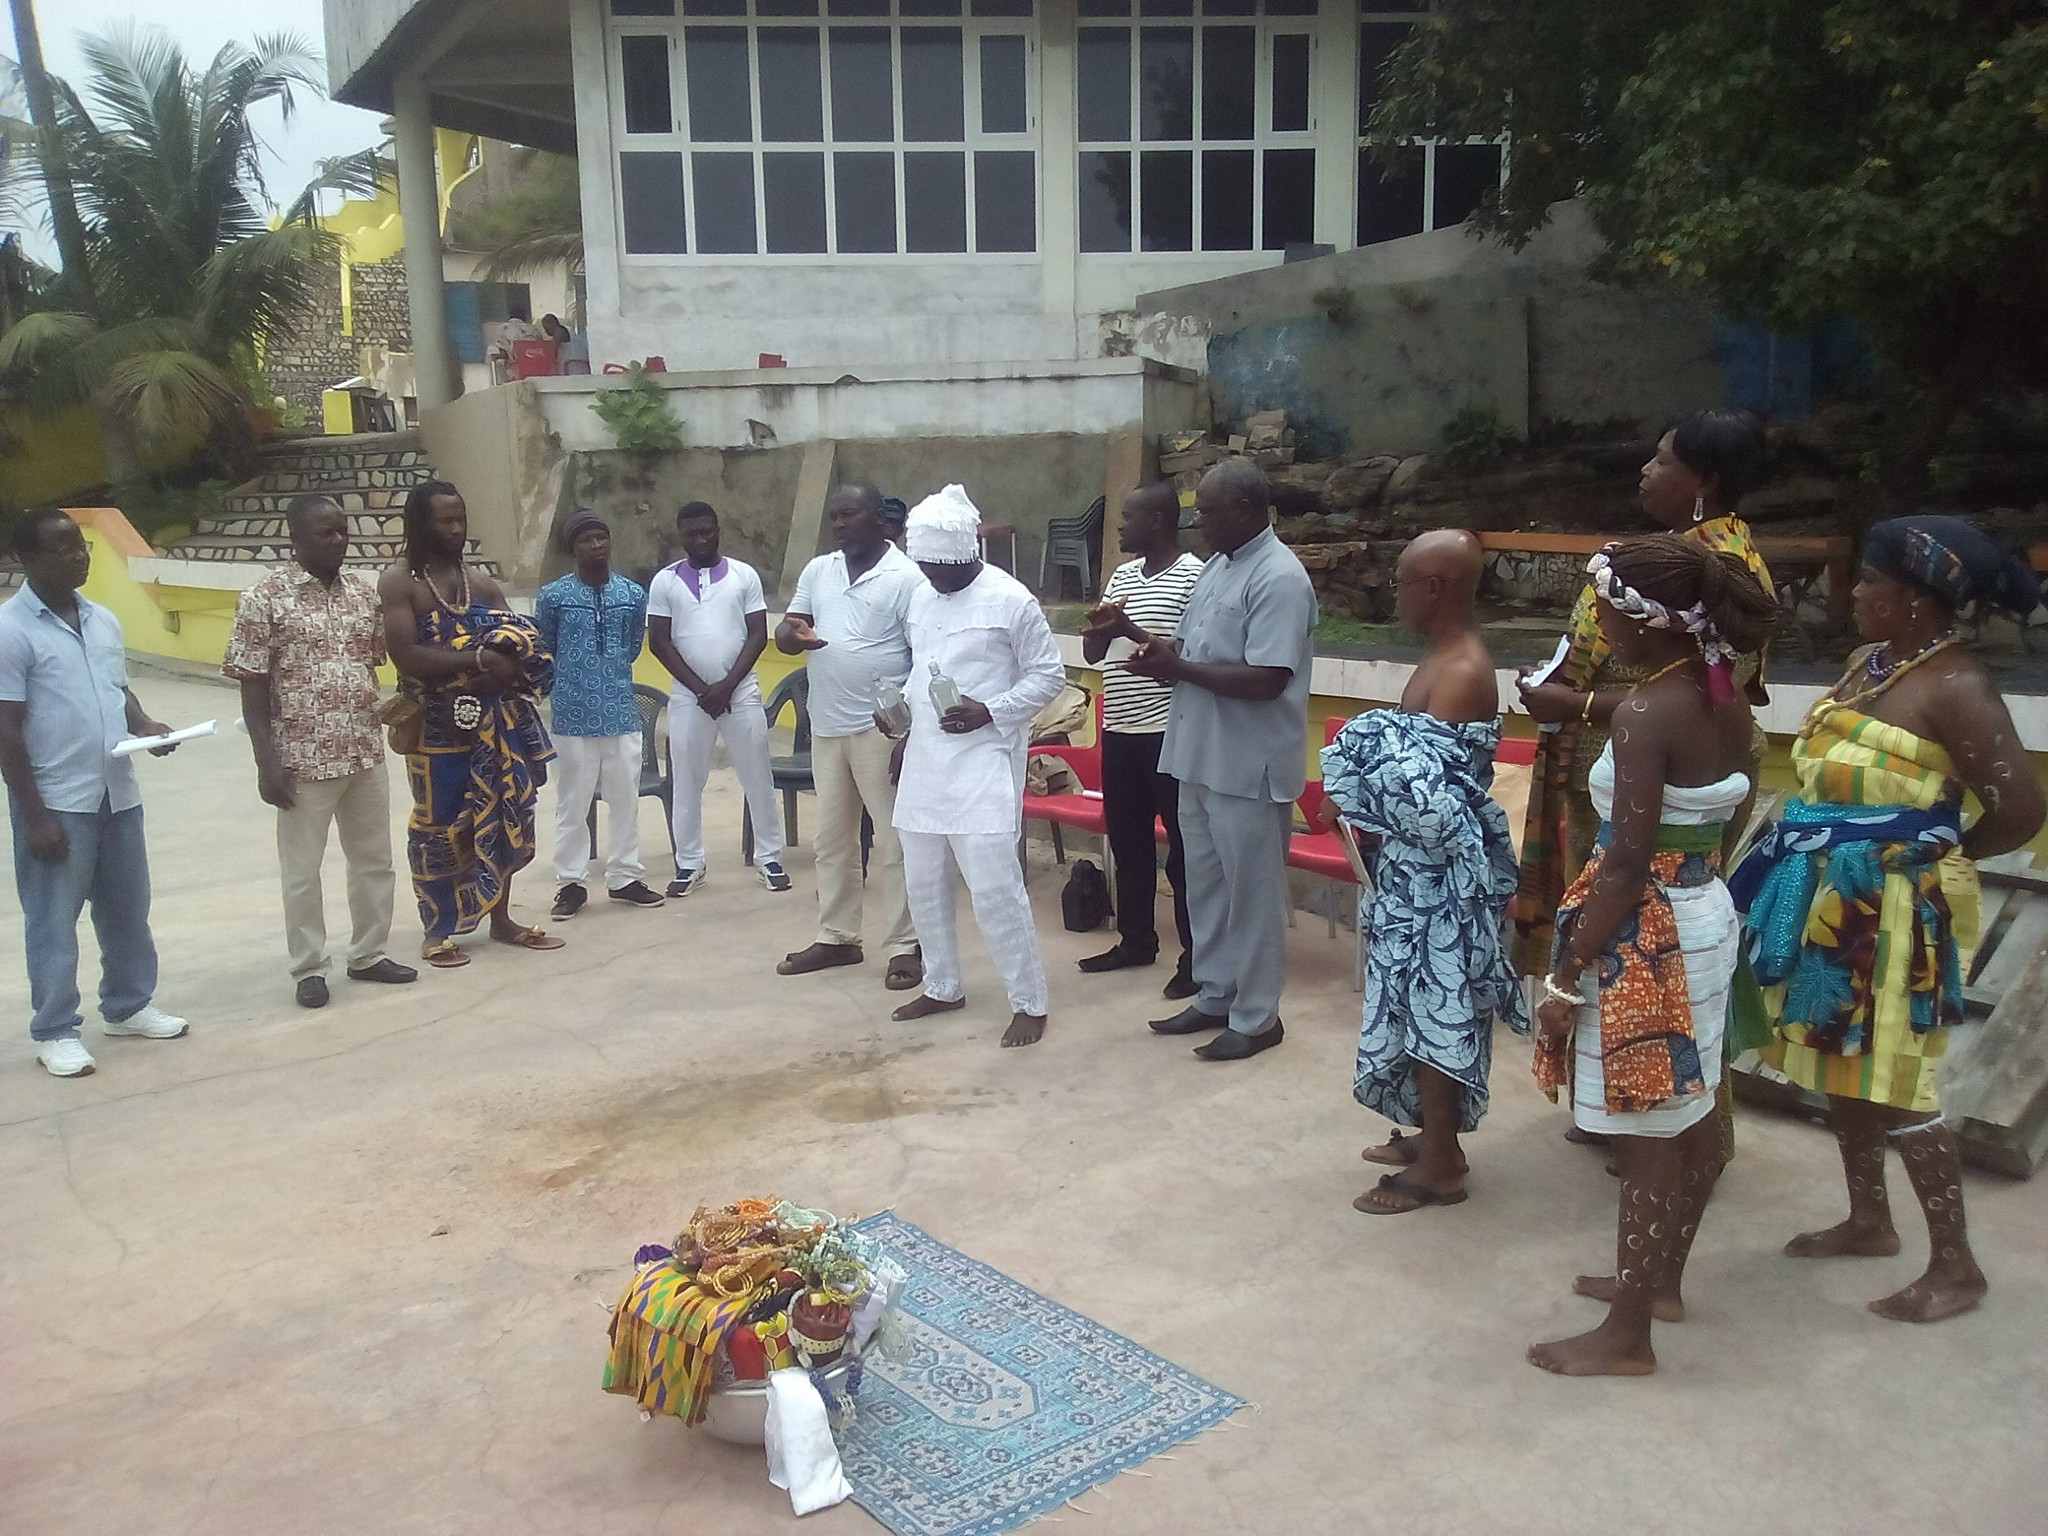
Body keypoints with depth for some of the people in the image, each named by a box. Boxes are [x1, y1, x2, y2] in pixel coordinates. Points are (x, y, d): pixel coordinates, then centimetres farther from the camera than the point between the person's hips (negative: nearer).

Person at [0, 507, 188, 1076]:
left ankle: (129, 1006, 34)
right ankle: (55, 1031, 18)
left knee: (127, 910, 17)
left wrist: (145, 725, -2)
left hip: (118, 794, 7)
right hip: (56, 803, -6)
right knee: (53, 920, 5)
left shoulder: (103, 619, 8)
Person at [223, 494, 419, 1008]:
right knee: (302, 869, 7)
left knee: (374, 859, 14)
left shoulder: (363, 592, 6)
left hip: (366, 752, 5)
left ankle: (369, 955, 29)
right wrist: (266, 761, -13)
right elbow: (252, 686, -10)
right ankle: (309, 969, 20)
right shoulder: (265, 597, -9)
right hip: (303, 758, -5)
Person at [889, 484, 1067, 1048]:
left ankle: (1030, 1002, 4)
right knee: (924, 884, 13)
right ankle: (943, 987, 29)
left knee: (994, 887, -9)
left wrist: (989, 712, -18)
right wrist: (907, 736, 16)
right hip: (925, 761, 7)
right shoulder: (920, 598, 10)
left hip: (983, 763, -7)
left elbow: (1049, 675, -7)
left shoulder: (1011, 600, -10)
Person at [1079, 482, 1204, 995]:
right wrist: (1100, 628, -8)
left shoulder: (1194, 576, -10)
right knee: (1127, 841, 15)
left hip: (1168, 734, -8)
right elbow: (1093, 653, 14)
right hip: (1119, 732, 8)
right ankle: (1135, 940, 28)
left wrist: (1132, 632, -21)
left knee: (1183, 846, 1)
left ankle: (1196, 953, 10)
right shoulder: (1123, 575, 13)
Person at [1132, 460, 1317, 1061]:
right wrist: (1163, 650, -1)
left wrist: (1179, 669, -19)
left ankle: (1256, 1018, 16)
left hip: (1249, 767, -9)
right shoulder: (1218, 566, 11)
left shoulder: (1279, 579, -18)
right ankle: (1215, 996, 32)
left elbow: (1267, 680, -25)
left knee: (1252, 892, 3)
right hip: (1201, 757, 9)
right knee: (1206, 883, 17)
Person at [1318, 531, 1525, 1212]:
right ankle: (1433, 1138, 32)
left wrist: (1350, 799, -13)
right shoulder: (1446, 657, 9)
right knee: (1422, 1003, 18)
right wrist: (1355, 796, 1)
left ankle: (1440, 1167, 14)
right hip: (1419, 865, 10)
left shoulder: (1463, 672, -22)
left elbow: (1422, 787, -27)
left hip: (1437, 874, -10)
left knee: (1432, 1008, 1)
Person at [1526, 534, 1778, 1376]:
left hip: (1650, 931, -9)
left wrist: (1567, 979, -18)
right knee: (1690, 1117, 20)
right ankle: (1662, 1280, 39)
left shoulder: (1644, 713, -22)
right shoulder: (1727, 701, 4)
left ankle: (1627, 1334, 16)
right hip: (1709, 914, 9)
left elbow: (1627, 865, -23)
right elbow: (1719, 820, 11)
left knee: (1646, 1135, 2)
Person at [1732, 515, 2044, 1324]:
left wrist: (1941, 857, -4)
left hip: (1897, 909, -9)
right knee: (1841, 1065, 18)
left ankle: (1956, 1266, 14)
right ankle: (1869, 1221, 35)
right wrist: (1815, 856, 2)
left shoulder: (1954, 686, -18)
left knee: (1896, 1081, -1)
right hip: (1837, 900, 9)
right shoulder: (1871, 661, 7)